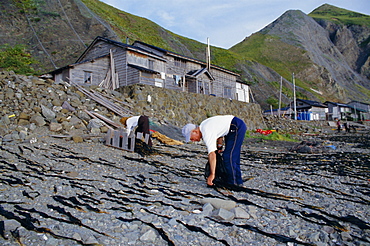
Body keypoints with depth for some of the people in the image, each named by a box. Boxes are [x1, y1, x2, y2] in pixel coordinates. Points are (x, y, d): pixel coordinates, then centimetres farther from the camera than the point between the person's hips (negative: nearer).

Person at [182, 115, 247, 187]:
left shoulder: (206, 133, -24)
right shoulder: (203, 125, 6)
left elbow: (212, 154, -29)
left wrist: (212, 174, -28)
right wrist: (219, 146, 15)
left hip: (237, 127, -11)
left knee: (228, 156, -10)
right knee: (232, 156, 15)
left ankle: (233, 182, -1)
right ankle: (237, 181, 22)